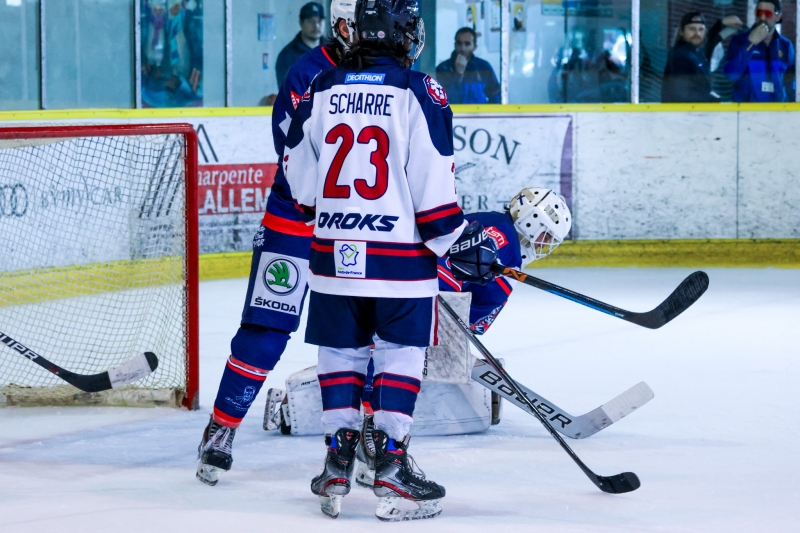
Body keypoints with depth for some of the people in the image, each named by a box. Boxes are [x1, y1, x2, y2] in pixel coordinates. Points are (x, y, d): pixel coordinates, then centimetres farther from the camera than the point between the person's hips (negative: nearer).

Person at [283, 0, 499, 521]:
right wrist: (456, 240, -3)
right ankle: (391, 465, -1)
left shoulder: (323, 88, 4)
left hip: (335, 250, 4)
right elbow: (433, 179, -13)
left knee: (340, 354, 13)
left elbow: (299, 173, 11)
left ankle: (338, 463, 11)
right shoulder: (418, 91, -10)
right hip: (400, 251, -4)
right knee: (400, 355, 4)